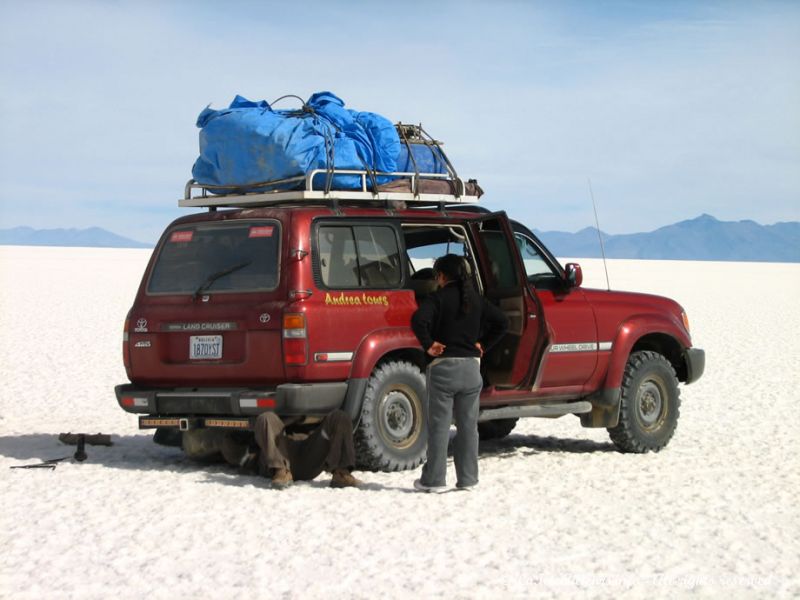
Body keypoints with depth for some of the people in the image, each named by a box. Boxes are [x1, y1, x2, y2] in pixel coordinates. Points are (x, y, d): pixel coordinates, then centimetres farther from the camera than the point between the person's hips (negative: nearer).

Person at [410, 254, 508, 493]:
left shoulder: (438, 298, -8)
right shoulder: (476, 299, 8)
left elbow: (419, 319, -25)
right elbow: (502, 322, 7)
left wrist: (428, 345, -13)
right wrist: (483, 345, 8)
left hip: (443, 367, -5)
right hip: (471, 367, 5)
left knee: (439, 426, 0)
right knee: (468, 425, 10)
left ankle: (434, 479, 2)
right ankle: (467, 478, 12)